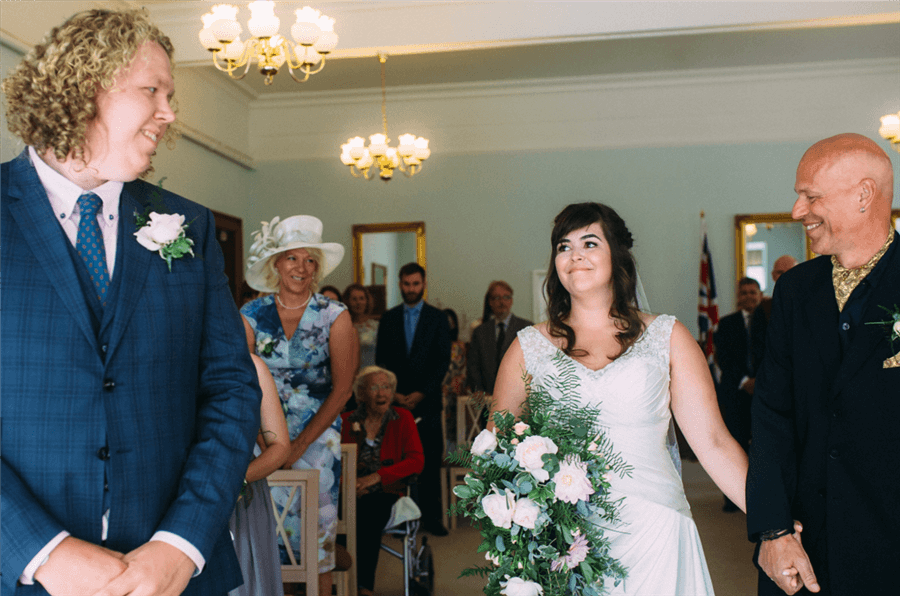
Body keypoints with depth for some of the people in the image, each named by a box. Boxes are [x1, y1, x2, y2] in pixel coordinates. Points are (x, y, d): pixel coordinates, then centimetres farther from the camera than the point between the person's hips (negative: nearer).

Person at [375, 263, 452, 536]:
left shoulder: (438, 318, 6)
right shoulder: (388, 318, 12)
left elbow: (443, 360, 1)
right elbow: (381, 360, 10)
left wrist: (422, 393, -8)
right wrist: (394, 393, -2)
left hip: (427, 401, -1)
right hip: (395, 399, 1)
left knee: (430, 461, -1)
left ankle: (431, 516, 7)